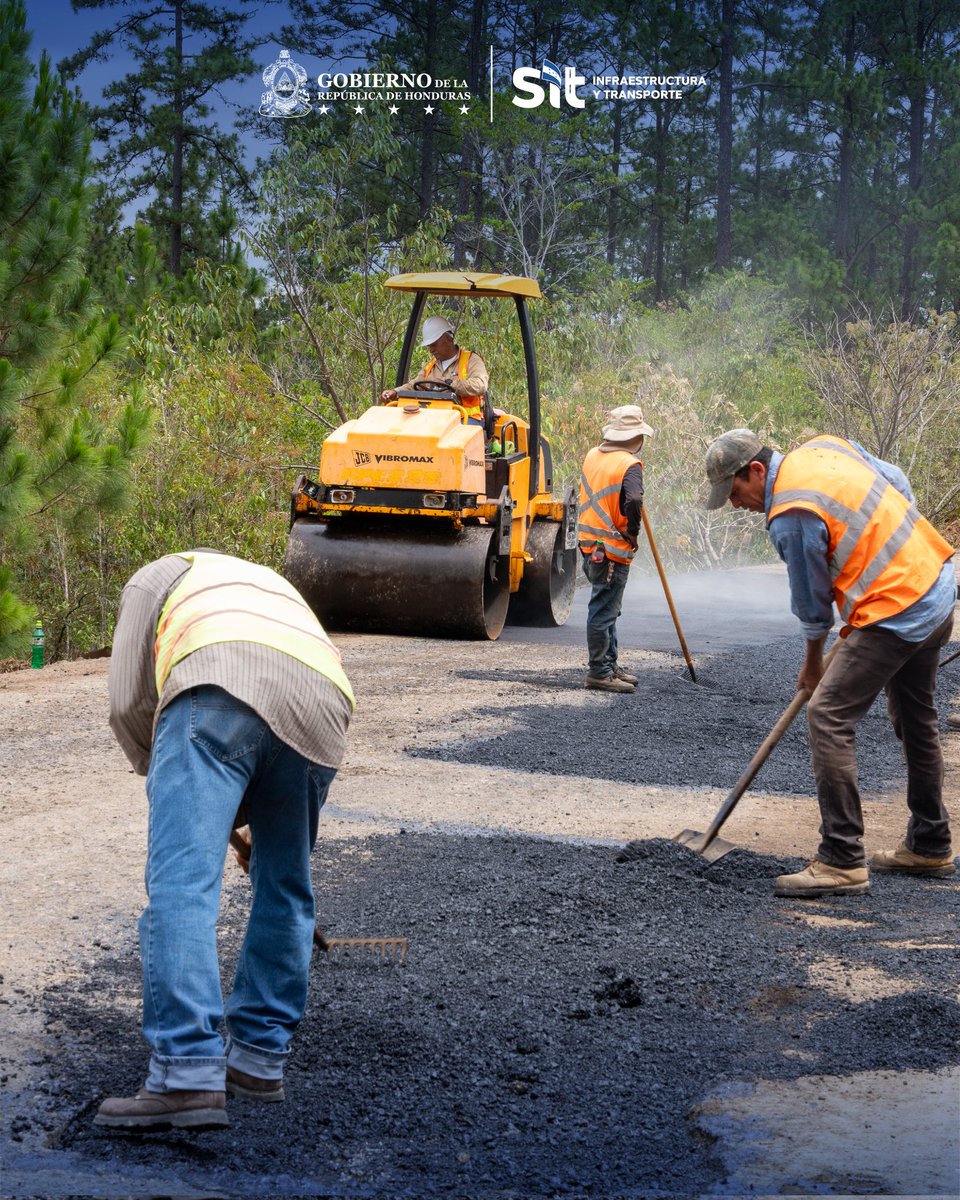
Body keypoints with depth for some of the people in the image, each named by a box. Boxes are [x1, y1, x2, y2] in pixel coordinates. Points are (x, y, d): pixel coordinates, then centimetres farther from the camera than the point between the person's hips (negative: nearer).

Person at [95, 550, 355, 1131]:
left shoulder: (155, 577, 33)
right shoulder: (276, 587, 46)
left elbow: (129, 704, 21)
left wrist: (168, 781, 36)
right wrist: (249, 815, 51)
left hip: (221, 693, -5)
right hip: (323, 703, 5)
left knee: (182, 883, -11)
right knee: (285, 887, 19)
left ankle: (187, 1075, -21)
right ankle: (260, 1056, 23)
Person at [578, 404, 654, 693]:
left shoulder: (592, 456, 8)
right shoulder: (628, 465, -17)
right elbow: (634, 501, -31)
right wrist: (632, 532, -15)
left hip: (590, 547, 8)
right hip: (613, 551, -8)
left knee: (606, 608, 19)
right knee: (603, 612, -3)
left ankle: (609, 664, 29)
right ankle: (598, 672, 2)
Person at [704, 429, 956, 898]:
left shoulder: (790, 517, -19)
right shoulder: (824, 447, 7)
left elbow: (813, 602, -7)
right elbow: (899, 483, 18)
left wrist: (813, 662, 9)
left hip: (895, 613, -10)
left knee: (828, 715, -11)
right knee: (915, 719, 21)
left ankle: (841, 861, -12)